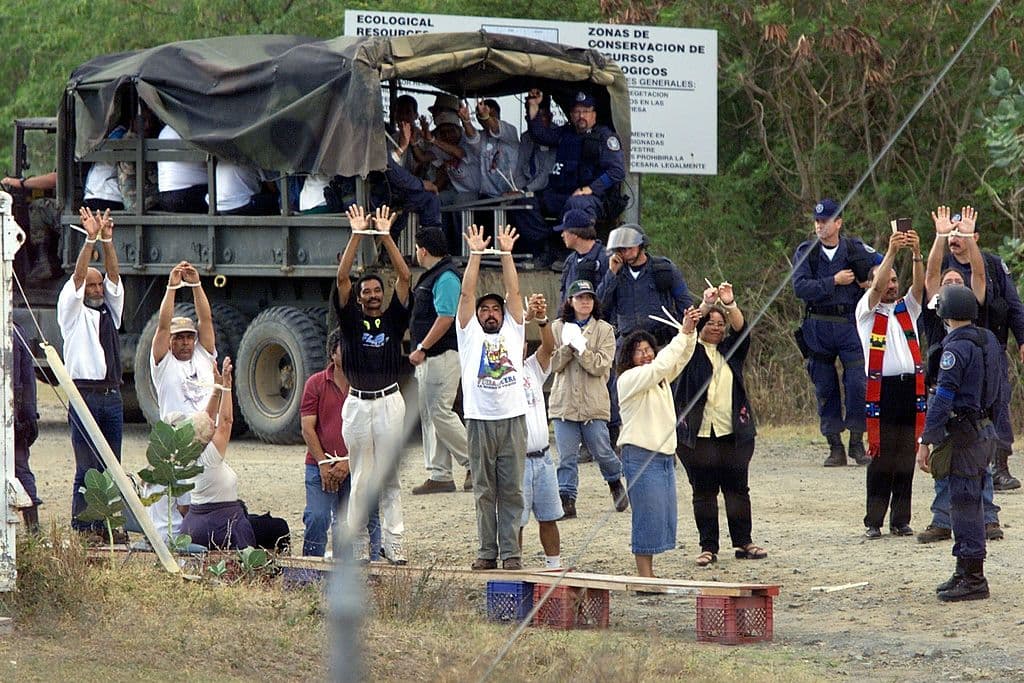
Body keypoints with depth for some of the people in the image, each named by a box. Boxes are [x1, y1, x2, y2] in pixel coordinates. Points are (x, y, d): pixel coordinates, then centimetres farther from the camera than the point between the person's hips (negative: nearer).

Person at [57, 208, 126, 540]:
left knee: (111, 466, 4)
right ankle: (82, 527, -4)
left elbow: (114, 275, 6)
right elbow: (77, 276, -9)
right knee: (87, 468, -7)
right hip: (85, 395, -5)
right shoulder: (72, 311, 4)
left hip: (112, 395, 6)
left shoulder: (110, 311, 18)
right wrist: (90, 240, -19)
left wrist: (107, 240, -7)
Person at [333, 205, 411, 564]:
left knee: (390, 478, 2)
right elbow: (342, 278, -2)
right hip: (357, 404, 0)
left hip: (390, 402, 0)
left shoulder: (393, 319, 7)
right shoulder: (351, 320, 6)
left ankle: (393, 543, 1)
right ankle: (359, 544, 8)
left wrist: (385, 235, -4)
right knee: (360, 479, 3)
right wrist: (357, 235, -6)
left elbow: (404, 277, 1)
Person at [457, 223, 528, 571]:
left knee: (512, 490, 1)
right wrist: (475, 253, 3)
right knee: (484, 491, 4)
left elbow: (513, 291, 8)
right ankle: (487, 551, 8)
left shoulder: (513, 331, 14)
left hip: (513, 418, 1)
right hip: (480, 421, -1)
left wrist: (506, 253, 6)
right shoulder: (470, 334, 10)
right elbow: (467, 293, 4)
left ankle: (510, 551, 3)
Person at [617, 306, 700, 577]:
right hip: (640, 456, -9)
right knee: (648, 517, -10)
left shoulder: (659, 379, 16)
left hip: (664, 455, 9)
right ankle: (645, 579, -8)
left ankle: (649, 577, 11)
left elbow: (680, 358, 7)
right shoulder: (629, 379, -8)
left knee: (664, 518, 7)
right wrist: (683, 334, -19)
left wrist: (690, 331, -10)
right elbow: (660, 366, -20)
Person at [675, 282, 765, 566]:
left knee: (737, 489, 5)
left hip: (733, 433, 3)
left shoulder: (731, 350, 13)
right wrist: (706, 305, -26)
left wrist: (730, 305, -21)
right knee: (704, 491, -1)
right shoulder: (692, 353, 7)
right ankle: (708, 547, 2)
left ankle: (743, 543, 12)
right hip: (698, 434, -3)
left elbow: (741, 329, -3)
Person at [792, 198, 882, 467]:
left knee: (858, 384, -10)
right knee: (825, 389, 4)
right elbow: (800, 287, -11)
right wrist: (835, 281, -13)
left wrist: (873, 282, -1)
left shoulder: (856, 249, 3)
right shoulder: (805, 252, 2)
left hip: (849, 325, -1)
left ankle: (857, 444, 0)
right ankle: (835, 447, 11)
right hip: (818, 328, 1)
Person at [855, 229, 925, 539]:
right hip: (881, 389, -3)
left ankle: (901, 520, 7)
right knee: (881, 458, -5)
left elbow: (919, 285, -1)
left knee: (906, 457, 3)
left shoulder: (908, 309, 16)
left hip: (911, 387, 3)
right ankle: (874, 522, -3)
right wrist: (892, 251, -20)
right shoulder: (867, 311, 7)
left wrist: (916, 253, -17)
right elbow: (877, 287, -11)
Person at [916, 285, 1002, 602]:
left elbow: (943, 398, -20)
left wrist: (925, 442, -19)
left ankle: (973, 578, -5)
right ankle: (965, 572, 23)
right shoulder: (988, 339, 10)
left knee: (965, 504, -6)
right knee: (967, 503, 16)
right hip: (984, 430, 9)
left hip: (963, 434, -9)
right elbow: (997, 392, 21)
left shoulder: (957, 347, -17)